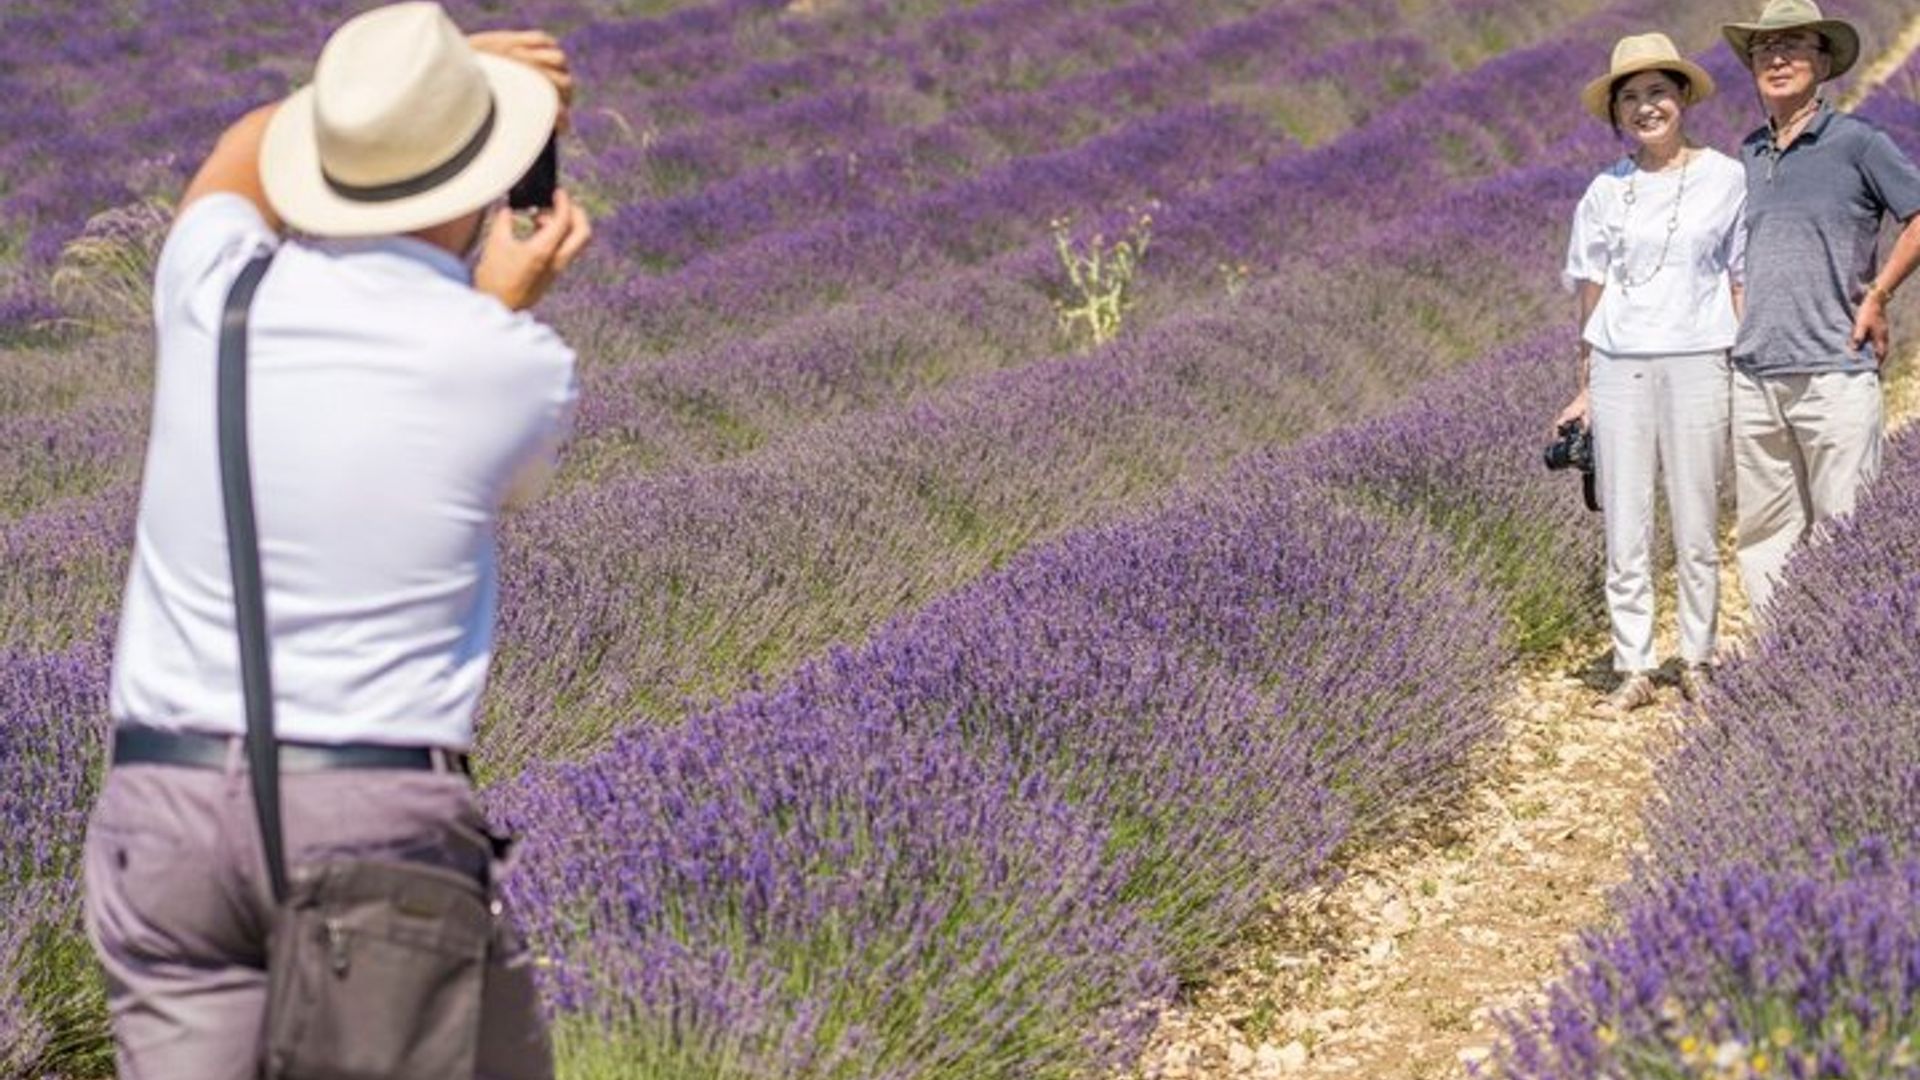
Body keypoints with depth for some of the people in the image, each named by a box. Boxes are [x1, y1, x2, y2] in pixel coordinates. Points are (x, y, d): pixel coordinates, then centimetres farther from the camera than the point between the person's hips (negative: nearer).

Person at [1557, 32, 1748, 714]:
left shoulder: (1724, 179, 2)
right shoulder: (1606, 192, 8)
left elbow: (1742, 282, 5)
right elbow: (1591, 293, 10)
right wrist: (1585, 389, 8)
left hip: (1695, 364, -2)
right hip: (1620, 369, 2)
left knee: (1696, 531, 2)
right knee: (1624, 534, 3)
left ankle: (1698, 664, 13)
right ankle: (1634, 670, 9)